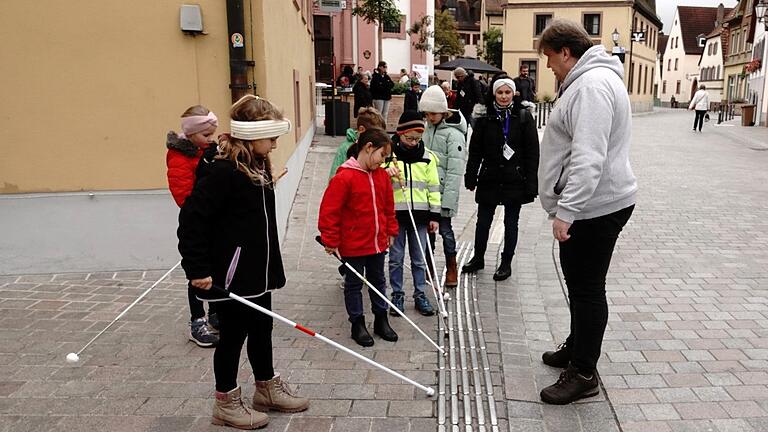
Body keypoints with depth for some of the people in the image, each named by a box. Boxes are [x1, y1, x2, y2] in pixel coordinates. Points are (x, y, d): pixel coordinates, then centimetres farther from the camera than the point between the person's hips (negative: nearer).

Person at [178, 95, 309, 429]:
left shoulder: (258, 166, 7)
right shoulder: (223, 171, -21)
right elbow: (192, 218, -22)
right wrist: (198, 270, -20)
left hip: (258, 272, 9)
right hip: (231, 275, -9)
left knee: (262, 329, 20)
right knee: (233, 336, 7)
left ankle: (268, 389, 38)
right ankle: (226, 402, 26)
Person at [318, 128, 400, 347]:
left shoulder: (382, 175, 2)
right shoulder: (344, 177, -19)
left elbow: (388, 206, 14)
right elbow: (329, 212, -17)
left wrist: (390, 231, 14)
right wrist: (331, 241, -14)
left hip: (378, 243, 6)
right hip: (353, 245, -6)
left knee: (378, 281, 18)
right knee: (354, 284, 10)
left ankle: (381, 320, 32)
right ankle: (358, 324, 24)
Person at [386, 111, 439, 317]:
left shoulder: (427, 156, 4)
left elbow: (433, 187, 7)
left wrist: (434, 215, 4)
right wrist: (387, 173, -24)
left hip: (419, 214, 2)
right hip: (396, 213, -1)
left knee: (419, 259, 10)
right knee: (396, 258, 7)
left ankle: (420, 295, 22)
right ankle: (397, 295, 20)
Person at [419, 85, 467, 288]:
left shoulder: (454, 134, -13)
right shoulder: (427, 129, 9)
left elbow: (454, 171, -16)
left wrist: (447, 199, -20)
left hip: (442, 192, -6)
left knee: (444, 228, 0)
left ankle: (452, 270, 18)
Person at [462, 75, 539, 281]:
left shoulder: (523, 117, -5)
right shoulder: (485, 117, 0)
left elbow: (532, 152, -5)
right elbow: (475, 150, 5)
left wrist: (531, 183, -10)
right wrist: (471, 177, 2)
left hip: (514, 180, -2)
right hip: (489, 179, 2)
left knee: (511, 223, 10)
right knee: (483, 221, 12)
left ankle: (506, 263, 24)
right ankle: (478, 258, 31)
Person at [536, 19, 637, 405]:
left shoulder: (592, 85, -18)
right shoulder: (587, 80, 17)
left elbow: (588, 158, -28)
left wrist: (565, 210, -29)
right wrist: (566, 207, 27)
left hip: (594, 206, -11)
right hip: (589, 204, 11)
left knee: (587, 288, -1)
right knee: (579, 283, 21)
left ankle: (583, 374, 12)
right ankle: (576, 348, 37)